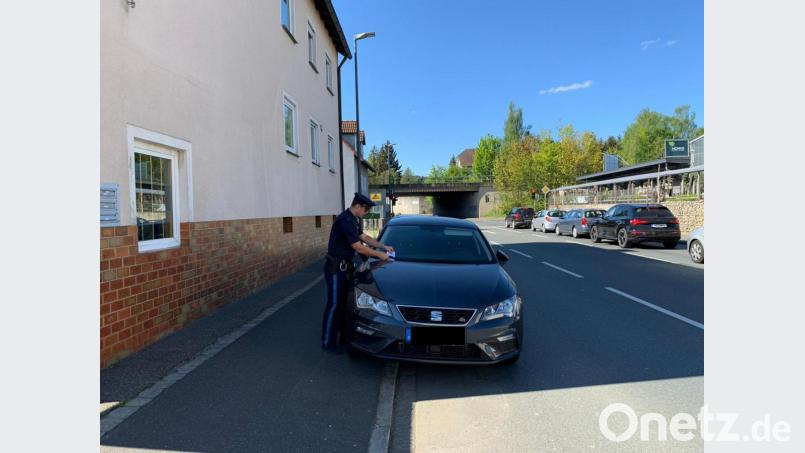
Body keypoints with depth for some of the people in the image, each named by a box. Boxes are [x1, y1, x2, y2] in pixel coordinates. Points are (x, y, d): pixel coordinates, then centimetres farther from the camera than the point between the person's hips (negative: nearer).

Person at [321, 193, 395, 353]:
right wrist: (379, 255, -13)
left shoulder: (354, 220, 8)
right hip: (336, 268, -10)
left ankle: (341, 336, 27)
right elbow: (358, 247, -23)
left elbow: (364, 237, 18)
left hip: (345, 266, 10)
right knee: (334, 304, -1)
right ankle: (327, 342, 10)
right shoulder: (345, 221, -23)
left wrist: (384, 246, 10)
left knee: (344, 302, 15)